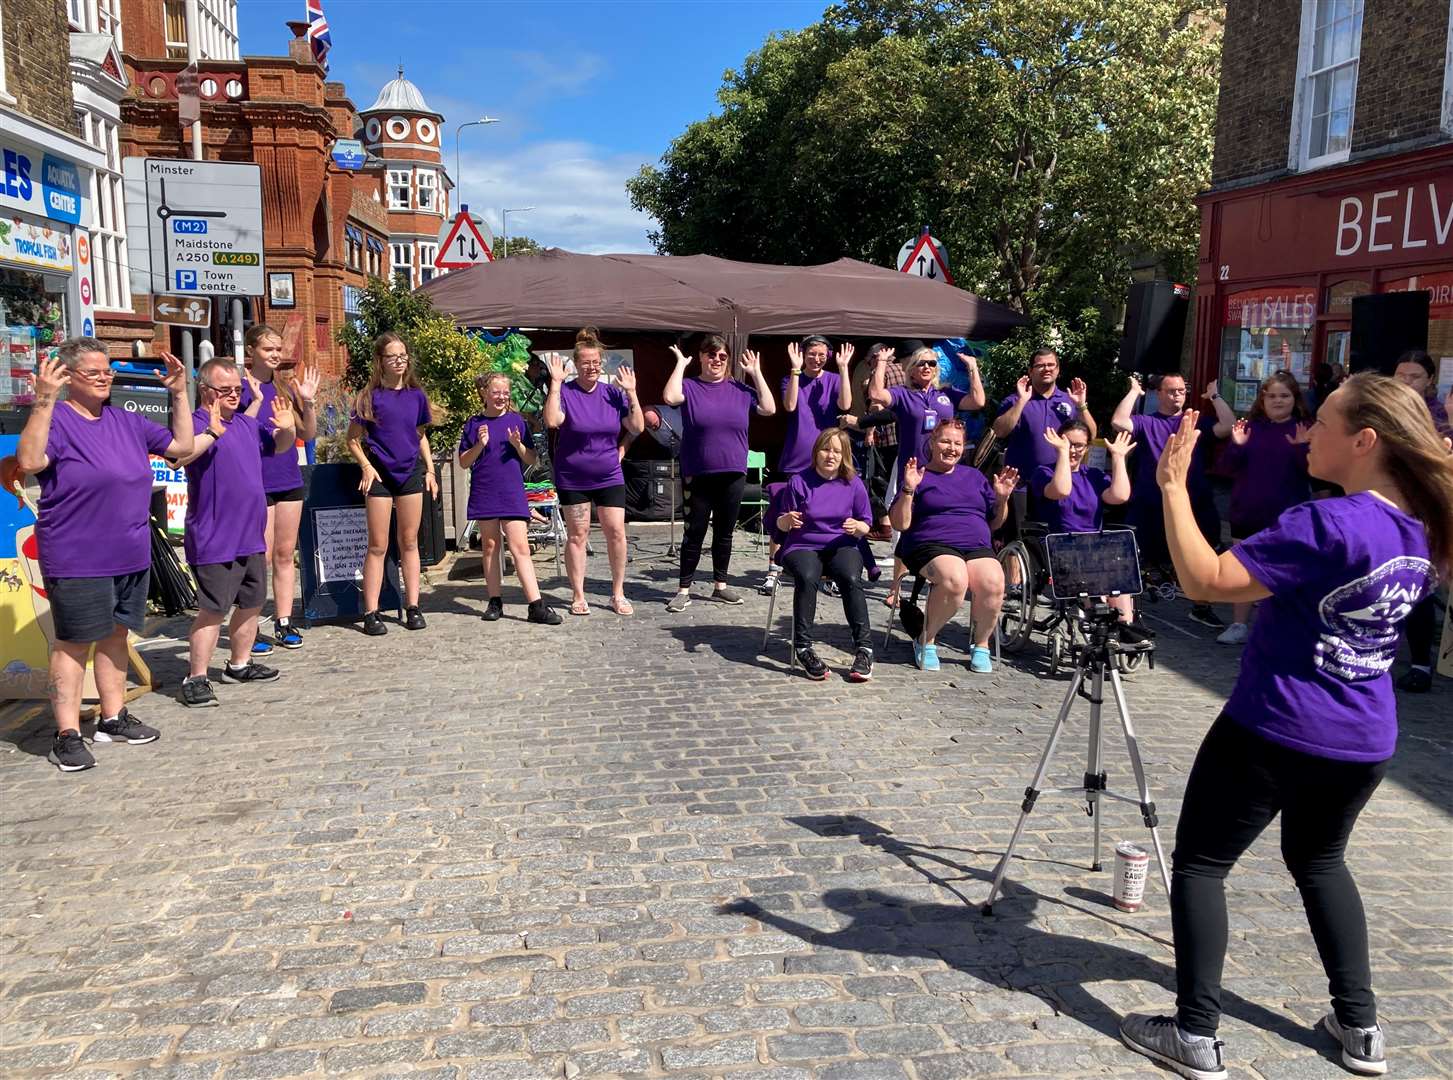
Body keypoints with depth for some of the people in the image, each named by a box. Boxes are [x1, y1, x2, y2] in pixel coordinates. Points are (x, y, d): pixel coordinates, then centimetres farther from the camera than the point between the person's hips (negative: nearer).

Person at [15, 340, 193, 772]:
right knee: (74, 642, -1)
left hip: (131, 557, 7)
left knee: (115, 635, 15)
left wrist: (179, 395, 8)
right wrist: (43, 401, -33)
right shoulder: (57, 420, -10)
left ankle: (113, 719, 26)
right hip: (76, 560, -7)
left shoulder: (126, 422, 11)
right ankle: (67, 735, 6)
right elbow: (29, 461, -28)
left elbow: (182, 445, 16)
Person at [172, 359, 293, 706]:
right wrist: (212, 432, -43)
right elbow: (179, 456, -32)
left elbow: (280, 444, 26)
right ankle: (196, 679, 2)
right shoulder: (197, 423, -13)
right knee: (213, 610, -7)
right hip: (214, 540, -8)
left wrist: (286, 427, 5)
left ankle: (239, 664, 33)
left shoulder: (246, 422, 11)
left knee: (252, 602, 17)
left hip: (251, 536, 9)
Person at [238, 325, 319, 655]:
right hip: (256, 483, -5)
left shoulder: (286, 388, 9)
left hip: (289, 480, 6)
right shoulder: (240, 388, -7)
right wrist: (256, 399, -24)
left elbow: (308, 435, 11)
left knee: (285, 554, 10)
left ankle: (284, 623, 18)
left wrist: (308, 401, -3)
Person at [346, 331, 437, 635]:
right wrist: (366, 467, -14)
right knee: (378, 545, 0)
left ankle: (413, 607, 15)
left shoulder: (416, 395, 5)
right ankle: (371, 613, 5)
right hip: (380, 473, -3)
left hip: (411, 472, 3)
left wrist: (430, 470, 7)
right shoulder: (370, 396, -5)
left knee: (409, 542, 9)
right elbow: (353, 440, -2)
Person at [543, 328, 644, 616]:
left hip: (609, 477, 2)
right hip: (573, 480, -2)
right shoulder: (565, 392, -7)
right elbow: (552, 421, -26)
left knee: (616, 532, -2)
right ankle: (578, 595, 17)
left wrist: (631, 392, -11)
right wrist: (556, 382, -25)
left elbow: (637, 428, -3)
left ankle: (618, 593, 12)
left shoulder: (613, 393, 1)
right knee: (577, 536, 5)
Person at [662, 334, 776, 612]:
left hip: (733, 475, 3)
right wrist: (680, 364, -11)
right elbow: (670, 397, -21)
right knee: (694, 533, 1)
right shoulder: (690, 386, -1)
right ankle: (684, 590, 10)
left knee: (724, 532, 12)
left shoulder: (739, 389, 8)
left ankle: (720, 585, 24)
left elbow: (769, 408, 1)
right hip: (697, 476, -3)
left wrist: (756, 372, 2)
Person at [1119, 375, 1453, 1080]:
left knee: (1200, 864, 5)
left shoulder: (1328, 525, -23)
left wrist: (1173, 486, -22)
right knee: (1318, 860, 28)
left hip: (1275, 733, -8)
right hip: (1365, 740, 8)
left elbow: (1206, 580, -28)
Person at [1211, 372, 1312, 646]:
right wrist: (1236, 444, -18)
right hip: (1248, 512, 3)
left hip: (1287, 515, -2)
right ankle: (1239, 625, 15)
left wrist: (1303, 447, -26)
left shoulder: (1305, 430, -2)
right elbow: (1228, 467, 0)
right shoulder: (1251, 427, 4)